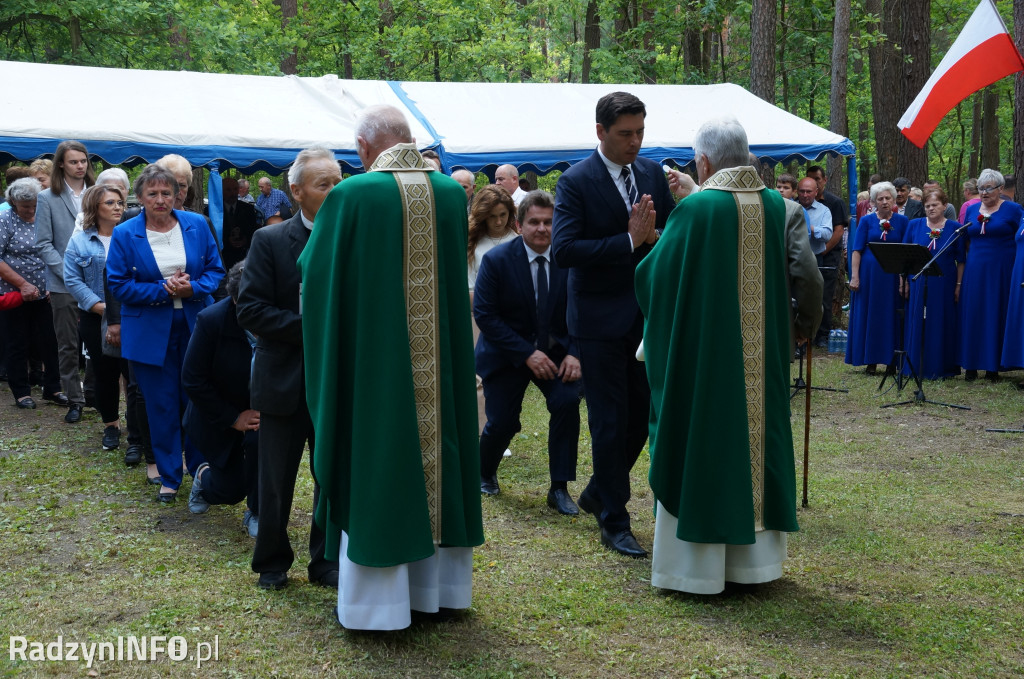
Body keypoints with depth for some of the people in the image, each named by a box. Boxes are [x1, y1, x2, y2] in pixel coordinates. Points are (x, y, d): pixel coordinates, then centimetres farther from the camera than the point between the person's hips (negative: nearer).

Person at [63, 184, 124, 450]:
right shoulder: (79, 241, 4)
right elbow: (72, 280, -1)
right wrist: (99, 306, -12)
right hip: (95, 319, 0)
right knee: (105, 373, 5)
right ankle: (110, 426, 19)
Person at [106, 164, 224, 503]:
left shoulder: (197, 225, 1)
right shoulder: (125, 234, -4)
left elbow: (215, 269, 5)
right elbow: (119, 285, -5)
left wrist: (192, 288, -15)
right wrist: (163, 290, -16)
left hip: (195, 327, 1)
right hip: (150, 333, -1)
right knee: (162, 406, 5)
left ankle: (200, 470, 24)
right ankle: (169, 477, 18)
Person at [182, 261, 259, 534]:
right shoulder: (211, 320, -24)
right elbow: (192, 380, -18)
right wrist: (233, 418, -18)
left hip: (262, 412, 1)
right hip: (220, 417, -1)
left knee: (259, 439, -32)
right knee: (229, 491, 3)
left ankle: (257, 513, -5)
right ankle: (204, 476, 43)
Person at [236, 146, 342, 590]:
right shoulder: (270, 241, -5)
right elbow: (250, 310, -11)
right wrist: (310, 328, -19)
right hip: (286, 382, -2)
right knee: (275, 481, 10)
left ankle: (327, 561, 27)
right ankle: (272, 562, 28)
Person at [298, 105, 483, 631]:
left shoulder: (350, 196, -13)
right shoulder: (452, 192, 0)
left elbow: (314, 271, -2)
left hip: (372, 359, -4)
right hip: (440, 364, 4)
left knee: (374, 460, 5)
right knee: (434, 446, 16)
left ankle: (373, 600, 13)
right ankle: (437, 584, 27)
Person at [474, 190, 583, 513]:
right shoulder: (497, 260, -13)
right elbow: (484, 315, -15)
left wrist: (573, 353, -18)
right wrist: (526, 354, -21)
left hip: (554, 350, 2)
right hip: (506, 353, -1)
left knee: (567, 400, -23)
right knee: (502, 422, -6)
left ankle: (559, 488, -10)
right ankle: (484, 474, 29)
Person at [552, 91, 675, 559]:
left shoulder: (652, 173, 6)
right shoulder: (576, 182, -11)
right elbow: (563, 249, -20)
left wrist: (655, 236, -12)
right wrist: (629, 241, -23)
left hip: (647, 314, 6)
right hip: (601, 318, -6)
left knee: (644, 412, 12)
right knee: (610, 420, 1)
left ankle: (598, 492, 34)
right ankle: (613, 521, 14)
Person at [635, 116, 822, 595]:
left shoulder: (695, 207, -12)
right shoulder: (778, 207, -1)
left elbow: (656, 275, -7)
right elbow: (807, 277, -4)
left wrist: (648, 245, 15)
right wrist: (803, 327, 13)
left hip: (703, 354, -4)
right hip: (762, 359, 4)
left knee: (699, 446, 5)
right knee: (755, 437, 15)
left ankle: (697, 564, 11)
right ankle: (754, 558, 24)